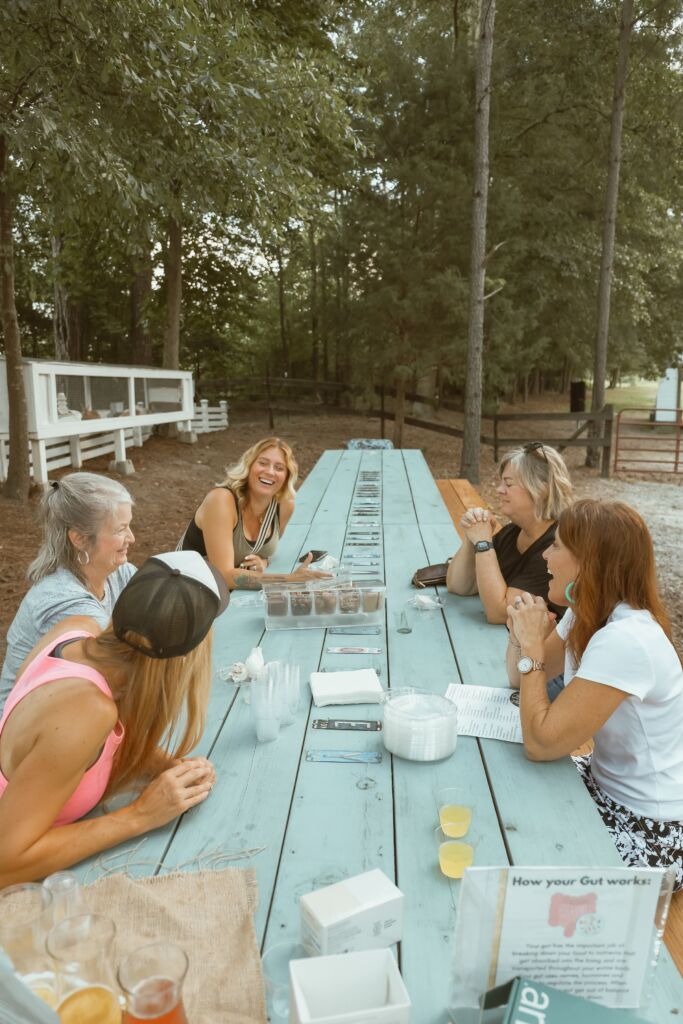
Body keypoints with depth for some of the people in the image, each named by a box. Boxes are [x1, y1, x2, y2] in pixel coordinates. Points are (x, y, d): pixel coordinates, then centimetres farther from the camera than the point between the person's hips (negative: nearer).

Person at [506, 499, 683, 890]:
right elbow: (521, 678, 7)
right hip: (607, 782, 8)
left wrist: (532, 645, -23)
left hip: (651, 830, -8)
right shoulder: (588, 613, -4)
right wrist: (523, 633, -13)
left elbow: (541, 743, -29)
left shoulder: (625, 640, -33)